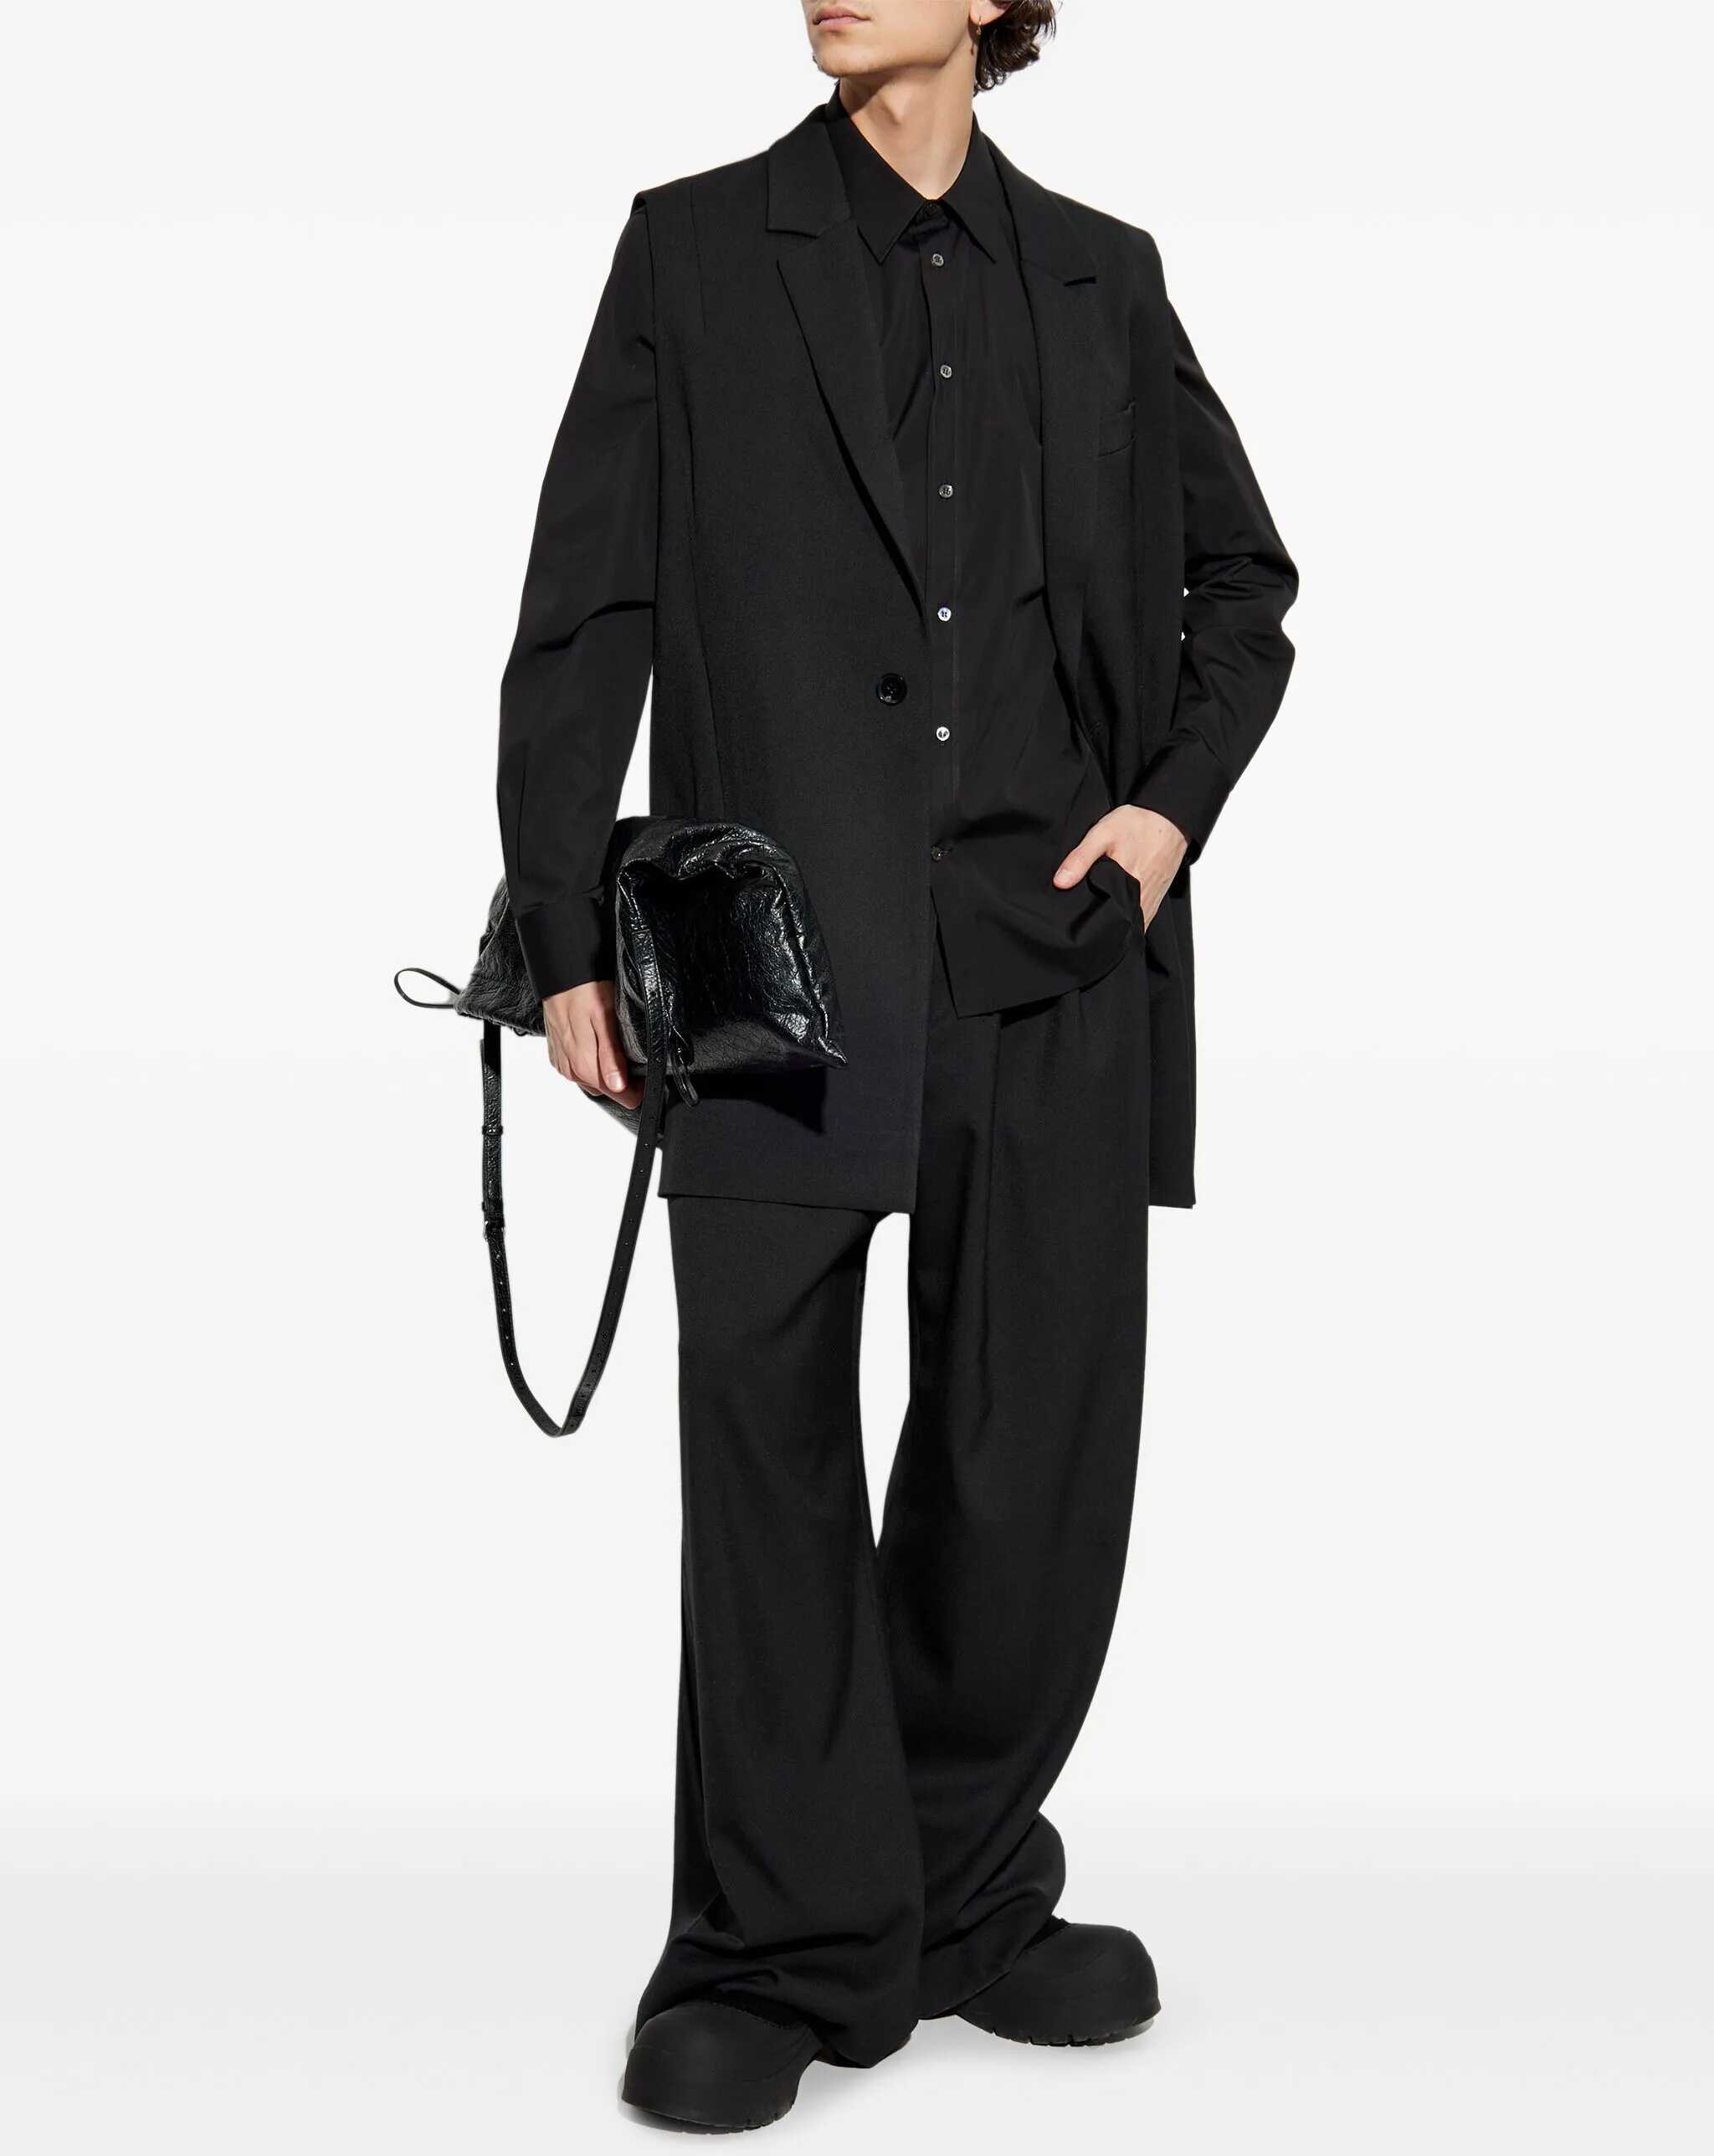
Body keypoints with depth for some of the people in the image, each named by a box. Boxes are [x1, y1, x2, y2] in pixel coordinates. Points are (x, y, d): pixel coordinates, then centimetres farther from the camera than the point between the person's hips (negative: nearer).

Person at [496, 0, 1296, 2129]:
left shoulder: (1099, 273, 14)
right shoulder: (698, 248, 6)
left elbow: (1243, 577, 23)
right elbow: (582, 619, 2)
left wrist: (1177, 797, 6)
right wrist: (569, 937, -5)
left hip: (1055, 957, 3)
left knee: (1039, 1453, 7)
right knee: (768, 1441, 1)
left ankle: (965, 1898, 25)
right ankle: (784, 1951, 14)